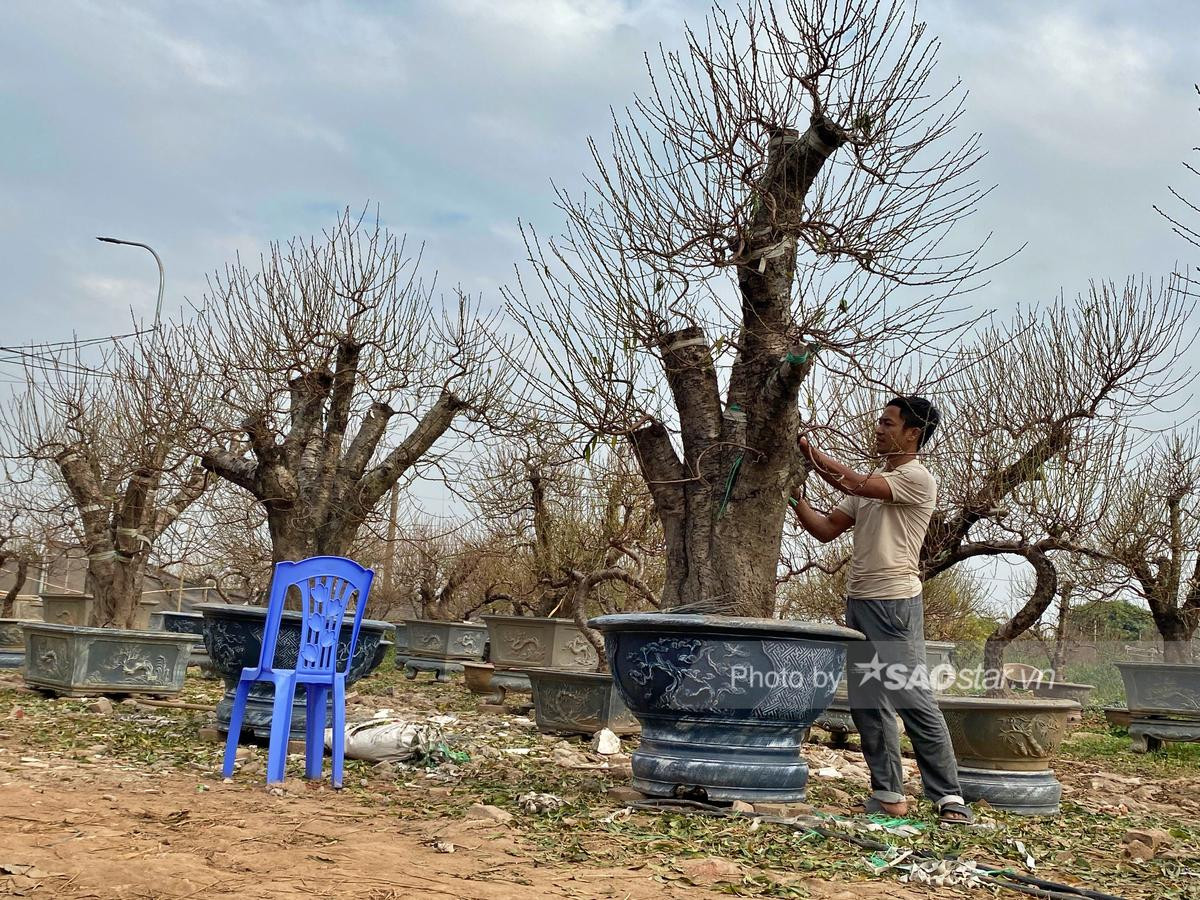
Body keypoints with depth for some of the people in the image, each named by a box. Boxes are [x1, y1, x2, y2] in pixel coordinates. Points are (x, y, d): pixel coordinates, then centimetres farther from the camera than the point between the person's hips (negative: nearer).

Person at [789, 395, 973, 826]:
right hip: (859, 601, 8)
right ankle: (888, 794, 13)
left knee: (914, 700, -8)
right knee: (867, 702, 7)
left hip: (896, 604, -8)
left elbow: (854, 484, -17)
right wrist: (795, 495, 2)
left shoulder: (917, 479, -6)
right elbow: (825, 530, 15)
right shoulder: (872, 483, 19)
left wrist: (809, 452, -9)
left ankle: (948, 797, -1)